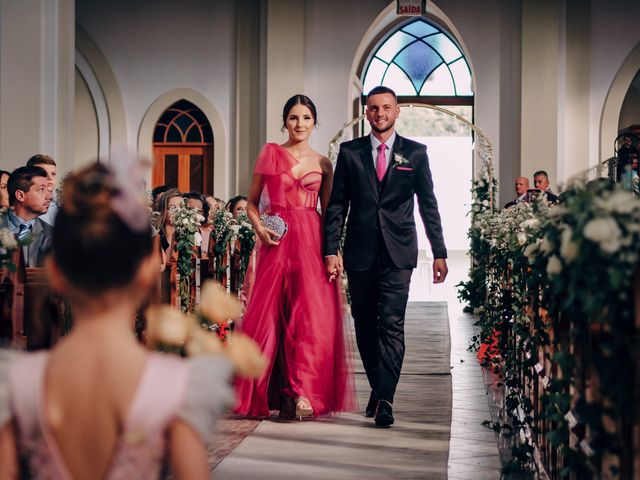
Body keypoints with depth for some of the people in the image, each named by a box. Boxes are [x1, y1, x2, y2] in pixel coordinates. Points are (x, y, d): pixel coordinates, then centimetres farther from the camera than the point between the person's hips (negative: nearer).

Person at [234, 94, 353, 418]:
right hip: (277, 242, -1)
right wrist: (259, 228, -9)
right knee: (271, 314, -1)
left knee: (313, 316, -6)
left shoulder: (322, 163, 11)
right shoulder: (270, 153, 7)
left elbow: (329, 212, 12)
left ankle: (303, 393, -2)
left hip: (312, 240, 1)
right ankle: (274, 394, 9)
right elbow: (252, 202, 9)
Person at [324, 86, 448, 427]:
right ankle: (379, 388, 25)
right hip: (360, 252, 2)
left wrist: (439, 253, 3)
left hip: (398, 252, -2)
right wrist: (331, 250, -3)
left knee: (392, 325, -10)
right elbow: (336, 205, 6)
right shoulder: (349, 152, 7)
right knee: (364, 325, 9)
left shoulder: (415, 153, 6)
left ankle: (384, 398, -11)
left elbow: (428, 205, 7)